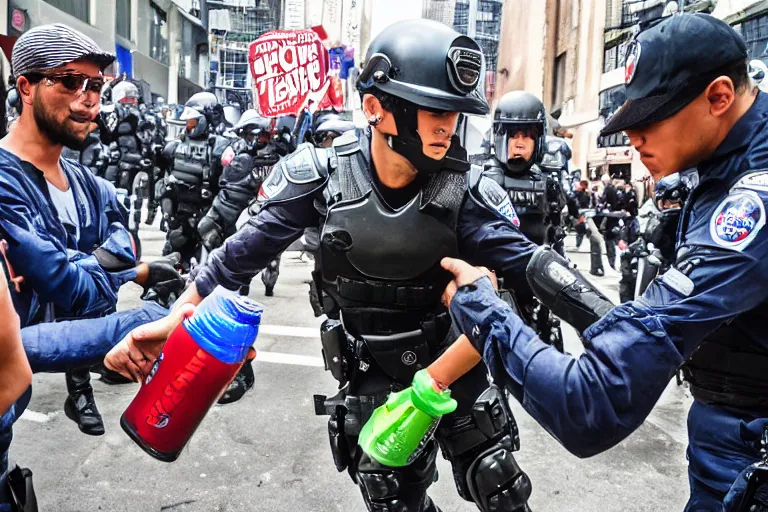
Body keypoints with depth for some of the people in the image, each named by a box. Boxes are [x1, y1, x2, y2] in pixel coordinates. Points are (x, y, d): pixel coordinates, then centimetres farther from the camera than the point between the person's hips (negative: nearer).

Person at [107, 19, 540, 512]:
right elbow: (248, 248, -10)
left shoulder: (464, 189, -18)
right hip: (371, 377, 0)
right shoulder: (325, 175, -17)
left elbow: (526, 263, -18)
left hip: (455, 361, 1)